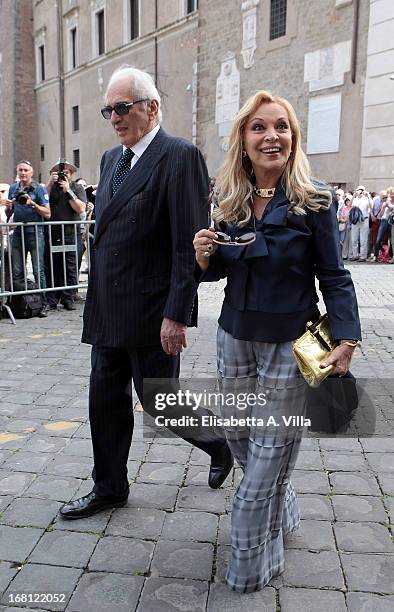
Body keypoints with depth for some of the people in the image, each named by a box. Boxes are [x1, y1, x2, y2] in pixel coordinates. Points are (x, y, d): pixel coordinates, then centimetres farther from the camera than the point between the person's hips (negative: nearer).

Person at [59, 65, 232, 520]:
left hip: (151, 315, -8)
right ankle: (109, 488, 32)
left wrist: (176, 315, -20)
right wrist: (97, 301, 14)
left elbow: (189, 244, -17)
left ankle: (219, 444, 33)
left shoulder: (180, 156, -12)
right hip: (108, 312, 8)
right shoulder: (111, 158, 13)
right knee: (106, 403, 15)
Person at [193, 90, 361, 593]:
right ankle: (280, 512, 45)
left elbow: (334, 276, -7)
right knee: (238, 435, 15)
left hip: (290, 344, -4)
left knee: (269, 450, 4)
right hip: (235, 338, 5)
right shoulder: (228, 203, 2)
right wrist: (204, 257, -12)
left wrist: (347, 340, -14)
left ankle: (252, 566, 26)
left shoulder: (313, 201, -11)